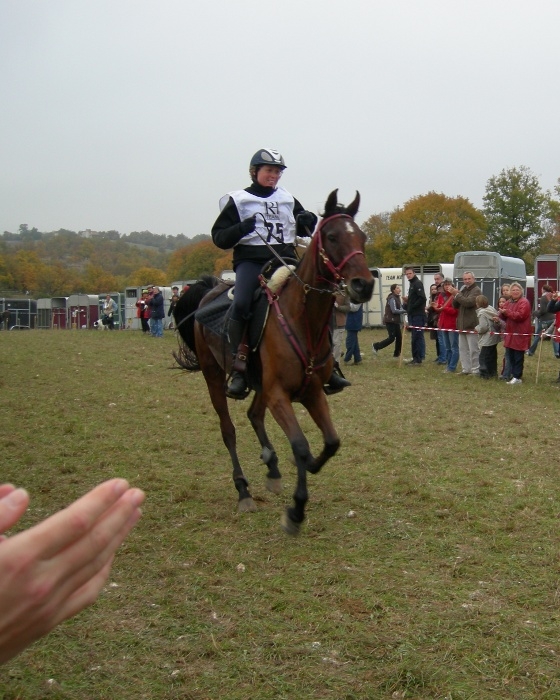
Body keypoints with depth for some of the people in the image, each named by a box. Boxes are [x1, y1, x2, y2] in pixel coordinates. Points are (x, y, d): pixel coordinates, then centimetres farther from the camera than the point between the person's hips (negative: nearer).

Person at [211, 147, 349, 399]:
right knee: (240, 304, -29)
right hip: (250, 259, -4)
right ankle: (239, 367, -22)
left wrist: (309, 222, 5)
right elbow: (219, 238, 2)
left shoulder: (288, 199, 19)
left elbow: (303, 230, 29)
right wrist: (240, 229, -18)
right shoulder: (237, 201, 8)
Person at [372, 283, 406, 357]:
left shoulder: (397, 298, 14)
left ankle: (397, 353, 13)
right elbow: (394, 310, -22)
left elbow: (399, 308, 12)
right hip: (390, 321, -9)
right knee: (391, 338, -7)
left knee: (399, 337, 5)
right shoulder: (392, 298, -16)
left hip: (395, 321, 9)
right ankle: (376, 346, 7)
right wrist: (405, 311, -21)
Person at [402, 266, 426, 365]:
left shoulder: (418, 284, -10)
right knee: (414, 337, 12)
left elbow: (422, 298, -21)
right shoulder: (412, 284, 20)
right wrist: (407, 301, 7)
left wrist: (412, 307, -16)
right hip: (413, 315, 10)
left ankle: (419, 359, -6)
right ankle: (415, 358, 17)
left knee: (418, 337, -8)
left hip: (418, 315, -10)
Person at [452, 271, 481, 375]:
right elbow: (455, 305, 17)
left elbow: (468, 302, -24)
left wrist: (458, 295, -12)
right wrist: (455, 297, -3)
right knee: (463, 348, 12)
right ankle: (466, 369, 17)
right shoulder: (463, 290, 18)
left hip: (471, 325, -9)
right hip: (462, 324, 9)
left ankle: (475, 370, -1)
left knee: (473, 349, -5)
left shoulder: (476, 290, -9)